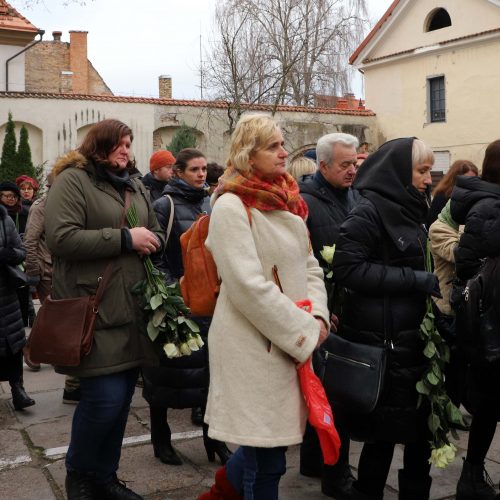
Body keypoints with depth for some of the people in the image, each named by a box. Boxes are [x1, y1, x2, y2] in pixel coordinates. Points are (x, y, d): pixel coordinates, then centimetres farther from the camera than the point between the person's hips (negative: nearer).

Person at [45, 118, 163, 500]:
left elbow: (156, 235, 25)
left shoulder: (136, 186, 18)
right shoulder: (72, 180, -5)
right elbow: (60, 238, -17)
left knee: (122, 399, 11)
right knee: (105, 397, -10)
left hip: (133, 310, 7)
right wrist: (124, 239, -17)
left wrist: (150, 241, 0)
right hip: (94, 311, -7)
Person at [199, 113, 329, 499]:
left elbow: (310, 267, 14)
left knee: (279, 435, 18)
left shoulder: (287, 202, 11)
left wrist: (318, 316, -3)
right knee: (267, 451, 4)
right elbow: (249, 286, -21)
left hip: (292, 339, 8)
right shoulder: (231, 206, -14)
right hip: (255, 342, -8)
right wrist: (304, 329, -16)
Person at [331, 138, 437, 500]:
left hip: (414, 340, 8)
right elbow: (347, 268, -21)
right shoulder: (369, 211, -12)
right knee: (384, 434, 3)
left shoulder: (413, 211, 13)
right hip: (381, 343, -8)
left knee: (420, 430, 13)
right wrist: (417, 280, -20)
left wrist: (434, 282, 4)